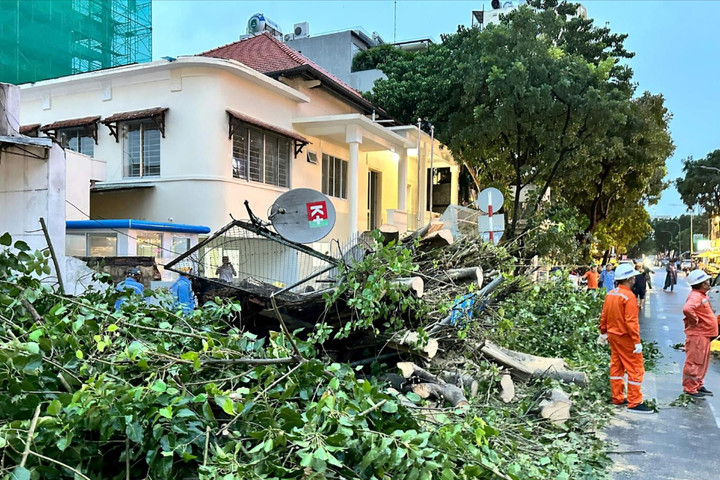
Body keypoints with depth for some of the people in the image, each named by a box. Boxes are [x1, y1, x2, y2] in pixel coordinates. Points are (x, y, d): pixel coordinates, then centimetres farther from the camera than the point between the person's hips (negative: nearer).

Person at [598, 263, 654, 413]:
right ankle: (634, 403, 4)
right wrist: (637, 342, -20)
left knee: (616, 367, 16)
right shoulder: (629, 296, -20)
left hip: (612, 335, 9)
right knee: (635, 369, 0)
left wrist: (604, 333, 20)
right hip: (625, 338, -8)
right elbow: (631, 322, -23)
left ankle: (617, 398, 24)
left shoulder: (610, 294, 4)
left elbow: (604, 316, 10)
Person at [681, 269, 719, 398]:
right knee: (694, 362, -3)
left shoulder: (702, 295, 14)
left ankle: (698, 385, 30)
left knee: (702, 362, 19)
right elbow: (687, 309, -40)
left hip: (704, 335, 10)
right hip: (697, 335, -10)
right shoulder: (695, 296, -20)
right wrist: (695, 320, -25)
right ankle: (690, 388, 5)